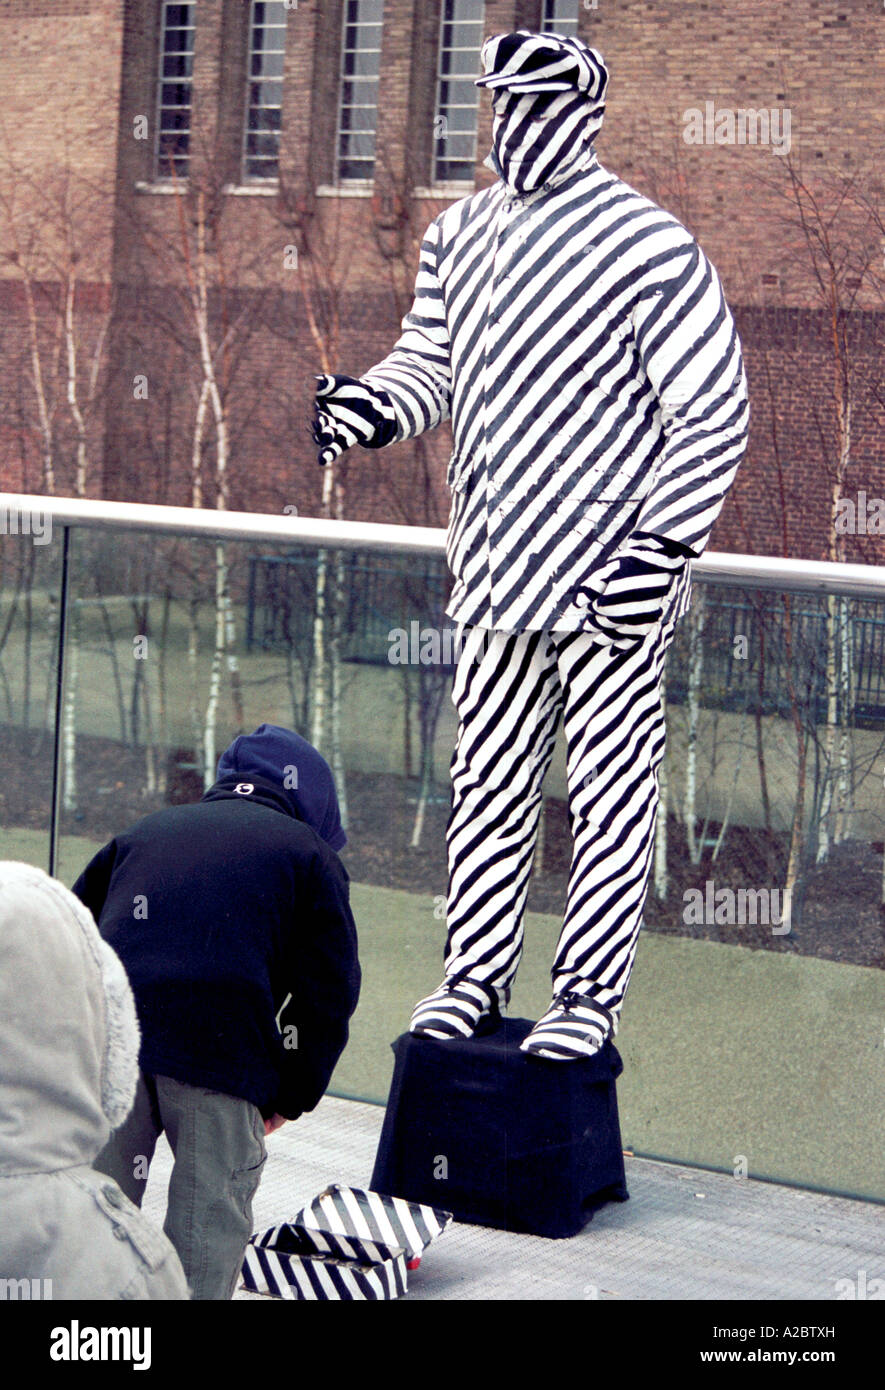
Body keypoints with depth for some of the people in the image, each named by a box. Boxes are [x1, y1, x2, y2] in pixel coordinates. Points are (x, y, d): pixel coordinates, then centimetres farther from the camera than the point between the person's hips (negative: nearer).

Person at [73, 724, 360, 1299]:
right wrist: (291, 1097, 16)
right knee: (212, 1209, 5)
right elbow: (329, 990, 9)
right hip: (223, 1049, -4)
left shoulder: (143, 832, 27)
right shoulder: (309, 853, 15)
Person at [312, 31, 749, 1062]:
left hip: (611, 579, -5)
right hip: (497, 570, 6)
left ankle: (589, 996, 13)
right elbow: (431, 364, 19)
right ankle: (472, 978, 25)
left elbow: (714, 414, -9)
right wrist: (372, 405, -4)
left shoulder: (648, 248, -11)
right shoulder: (459, 235, 9)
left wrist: (659, 549, -15)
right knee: (487, 783, 12)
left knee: (610, 794, 2)